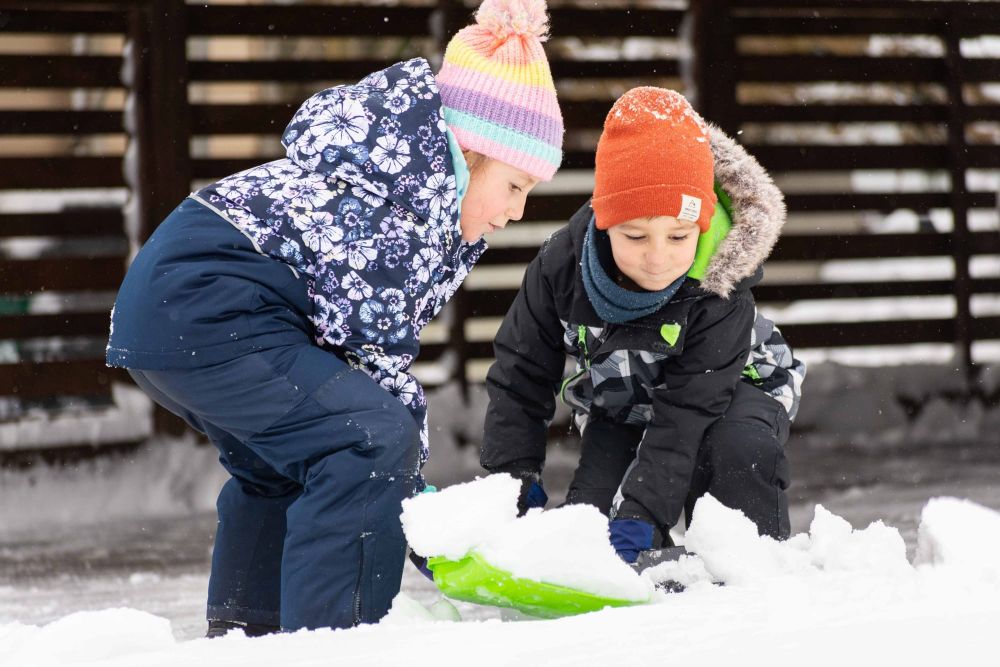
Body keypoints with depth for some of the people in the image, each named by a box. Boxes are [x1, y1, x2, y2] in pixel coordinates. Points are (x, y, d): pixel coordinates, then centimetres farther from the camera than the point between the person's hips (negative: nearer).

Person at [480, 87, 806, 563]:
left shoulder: (719, 293, -35)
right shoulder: (562, 265, -26)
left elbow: (683, 421, -36)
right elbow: (520, 378, -11)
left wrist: (640, 516, -44)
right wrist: (513, 480, -16)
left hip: (728, 386, -3)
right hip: (619, 398, 3)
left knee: (742, 450, -34)